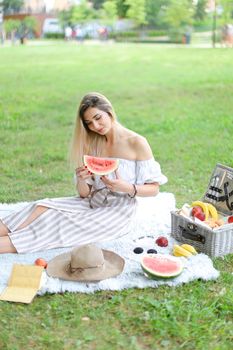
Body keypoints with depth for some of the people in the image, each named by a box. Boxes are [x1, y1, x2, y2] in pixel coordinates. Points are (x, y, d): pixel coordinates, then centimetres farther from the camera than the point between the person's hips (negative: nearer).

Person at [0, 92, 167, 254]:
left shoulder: (137, 143, -8)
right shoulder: (93, 144, 7)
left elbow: (154, 188, -5)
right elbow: (84, 194, 5)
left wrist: (127, 188, -23)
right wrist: (81, 180, -18)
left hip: (119, 210, -5)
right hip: (92, 203, 6)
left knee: (68, 225, -26)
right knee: (44, 207, -18)